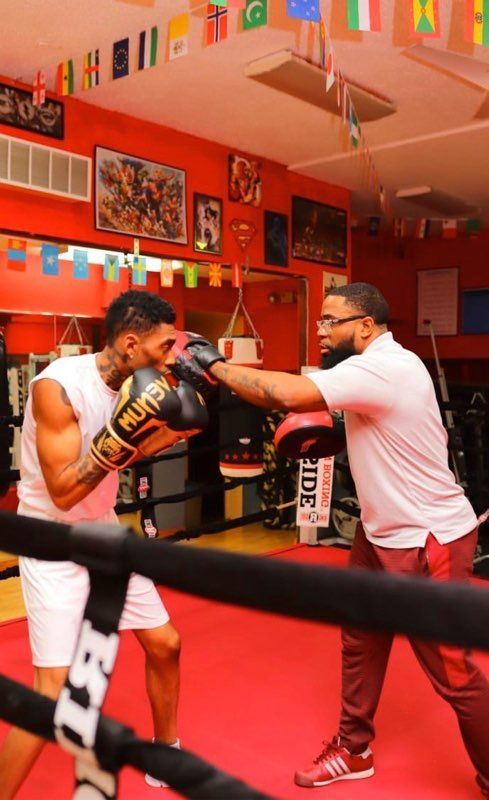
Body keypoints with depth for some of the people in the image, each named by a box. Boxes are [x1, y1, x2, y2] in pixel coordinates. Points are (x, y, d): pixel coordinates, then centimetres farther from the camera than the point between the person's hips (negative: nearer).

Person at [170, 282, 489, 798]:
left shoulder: (387, 366, -26)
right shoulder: (372, 367, 6)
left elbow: (288, 394, -35)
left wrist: (212, 365, -23)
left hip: (429, 539, -10)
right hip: (381, 531, 10)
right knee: (359, 642, 18)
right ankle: (353, 751, 37)